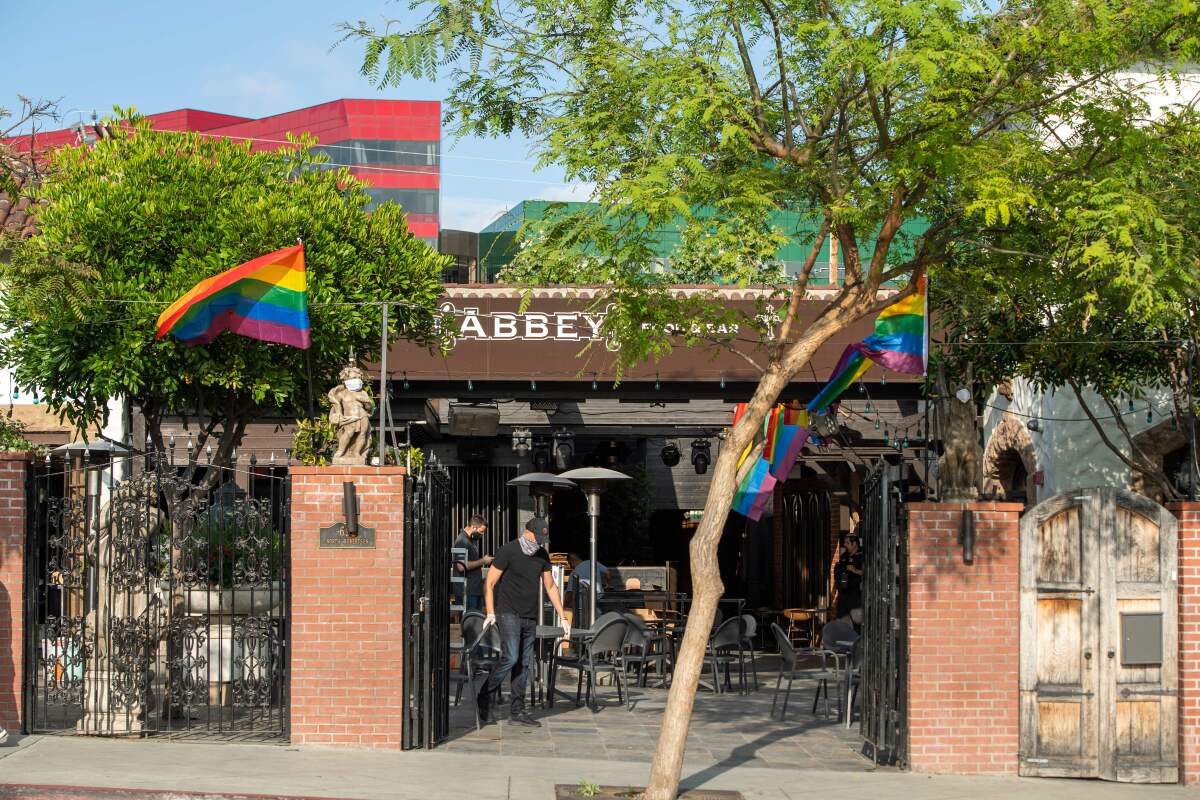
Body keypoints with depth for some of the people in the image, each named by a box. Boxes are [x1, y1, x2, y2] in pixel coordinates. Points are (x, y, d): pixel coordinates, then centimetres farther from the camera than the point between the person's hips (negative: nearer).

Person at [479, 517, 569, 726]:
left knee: (524, 664, 5)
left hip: (530, 617, 7)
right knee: (510, 658, -17)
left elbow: (550, 587, 20)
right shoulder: (507, 552, -8)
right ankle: (485, 699, -4)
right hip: (508, 613, -7)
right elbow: (489, 583, -8)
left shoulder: (542, 555, 12)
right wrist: (490, 613, -18)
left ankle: (517, 711, 9)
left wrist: (563, 617, 17)